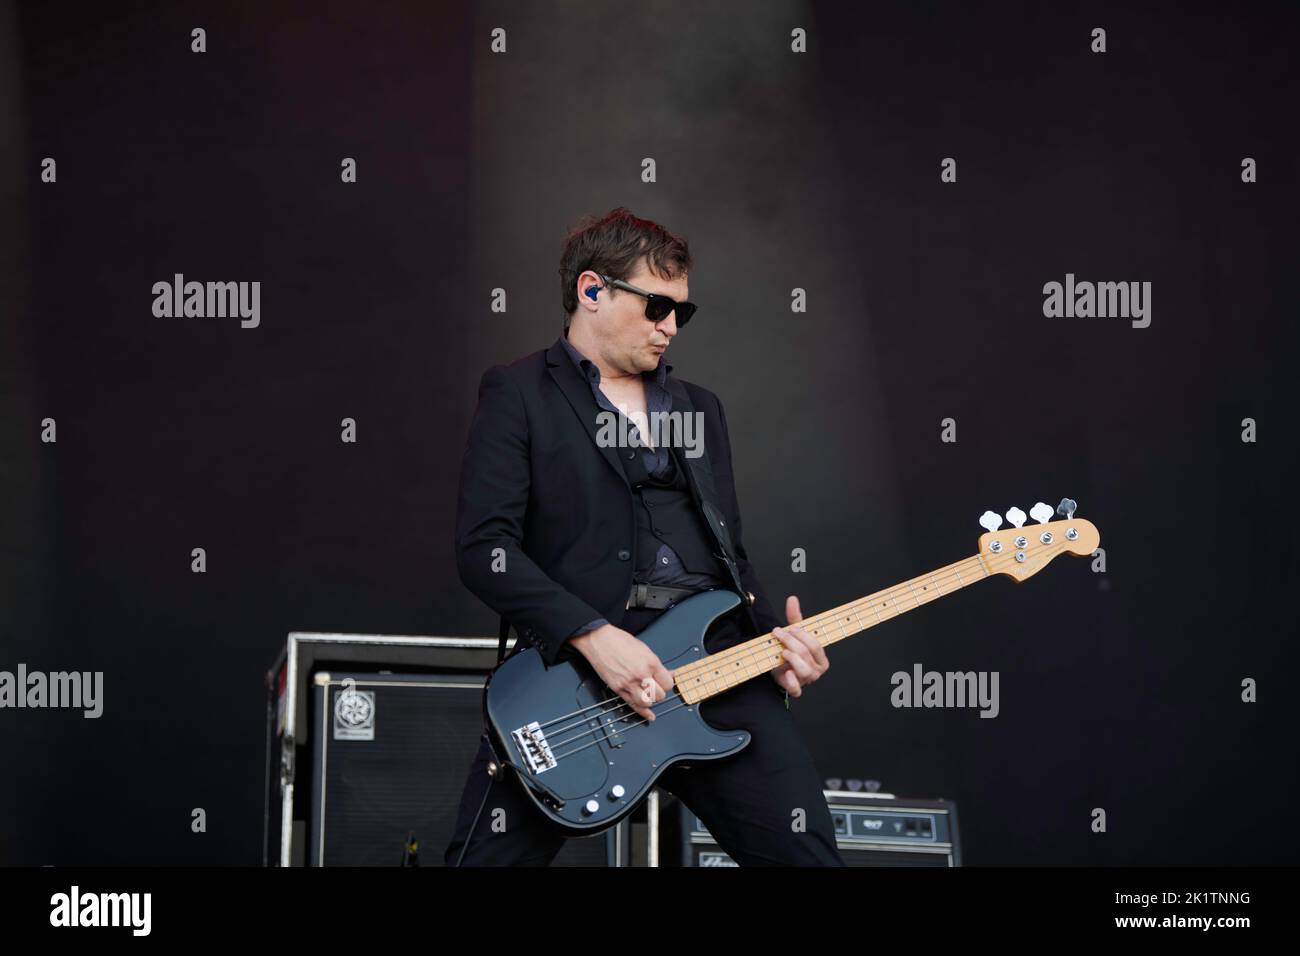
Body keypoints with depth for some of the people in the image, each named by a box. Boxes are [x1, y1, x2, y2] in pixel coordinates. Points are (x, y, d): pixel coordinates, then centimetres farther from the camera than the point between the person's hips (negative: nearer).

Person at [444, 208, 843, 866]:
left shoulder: (700, 409, 25)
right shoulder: (518, 394, 6)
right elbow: (484, 546, -6)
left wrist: (772, 637, 5)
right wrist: (594, 636, -17)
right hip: (572, 659, -4)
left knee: (805, 852, -9)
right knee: (487, 856, -13)